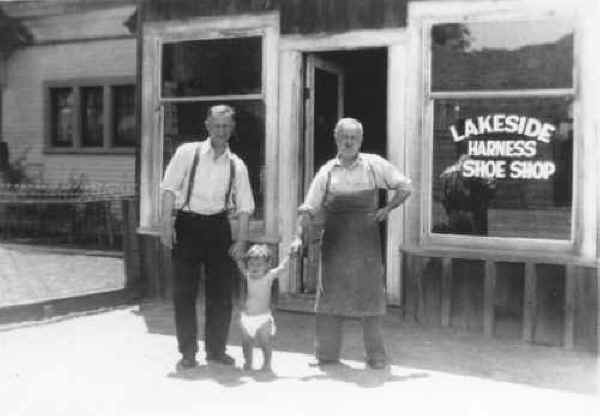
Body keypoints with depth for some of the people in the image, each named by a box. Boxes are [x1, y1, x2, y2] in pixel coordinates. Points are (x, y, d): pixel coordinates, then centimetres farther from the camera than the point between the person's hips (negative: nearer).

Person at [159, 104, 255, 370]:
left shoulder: (237, 165, 5)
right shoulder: (187, 152, -2)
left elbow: (244, 206, 5)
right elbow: (170, 188, -5)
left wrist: (241, 241, -3)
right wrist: (166, 223, -14)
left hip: (218, 226, 3)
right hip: (187, 223, -2)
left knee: (222, 292, 6)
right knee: (184, 292, 2)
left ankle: (216, 349, 22)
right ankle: (187, 352, 14)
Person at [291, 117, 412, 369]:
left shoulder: (374, 165, 1)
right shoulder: (327, 172, 3)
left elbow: (405, 186, 8)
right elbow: (308, 208, 1)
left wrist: (387, 209, -5)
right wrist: (299, 236, -11)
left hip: (366, 243, -1)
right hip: (334, 244, 1)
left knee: (369, 298, 3)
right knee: (330, 297, 4)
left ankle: (376, 356, 14)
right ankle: (327, 353, 17)